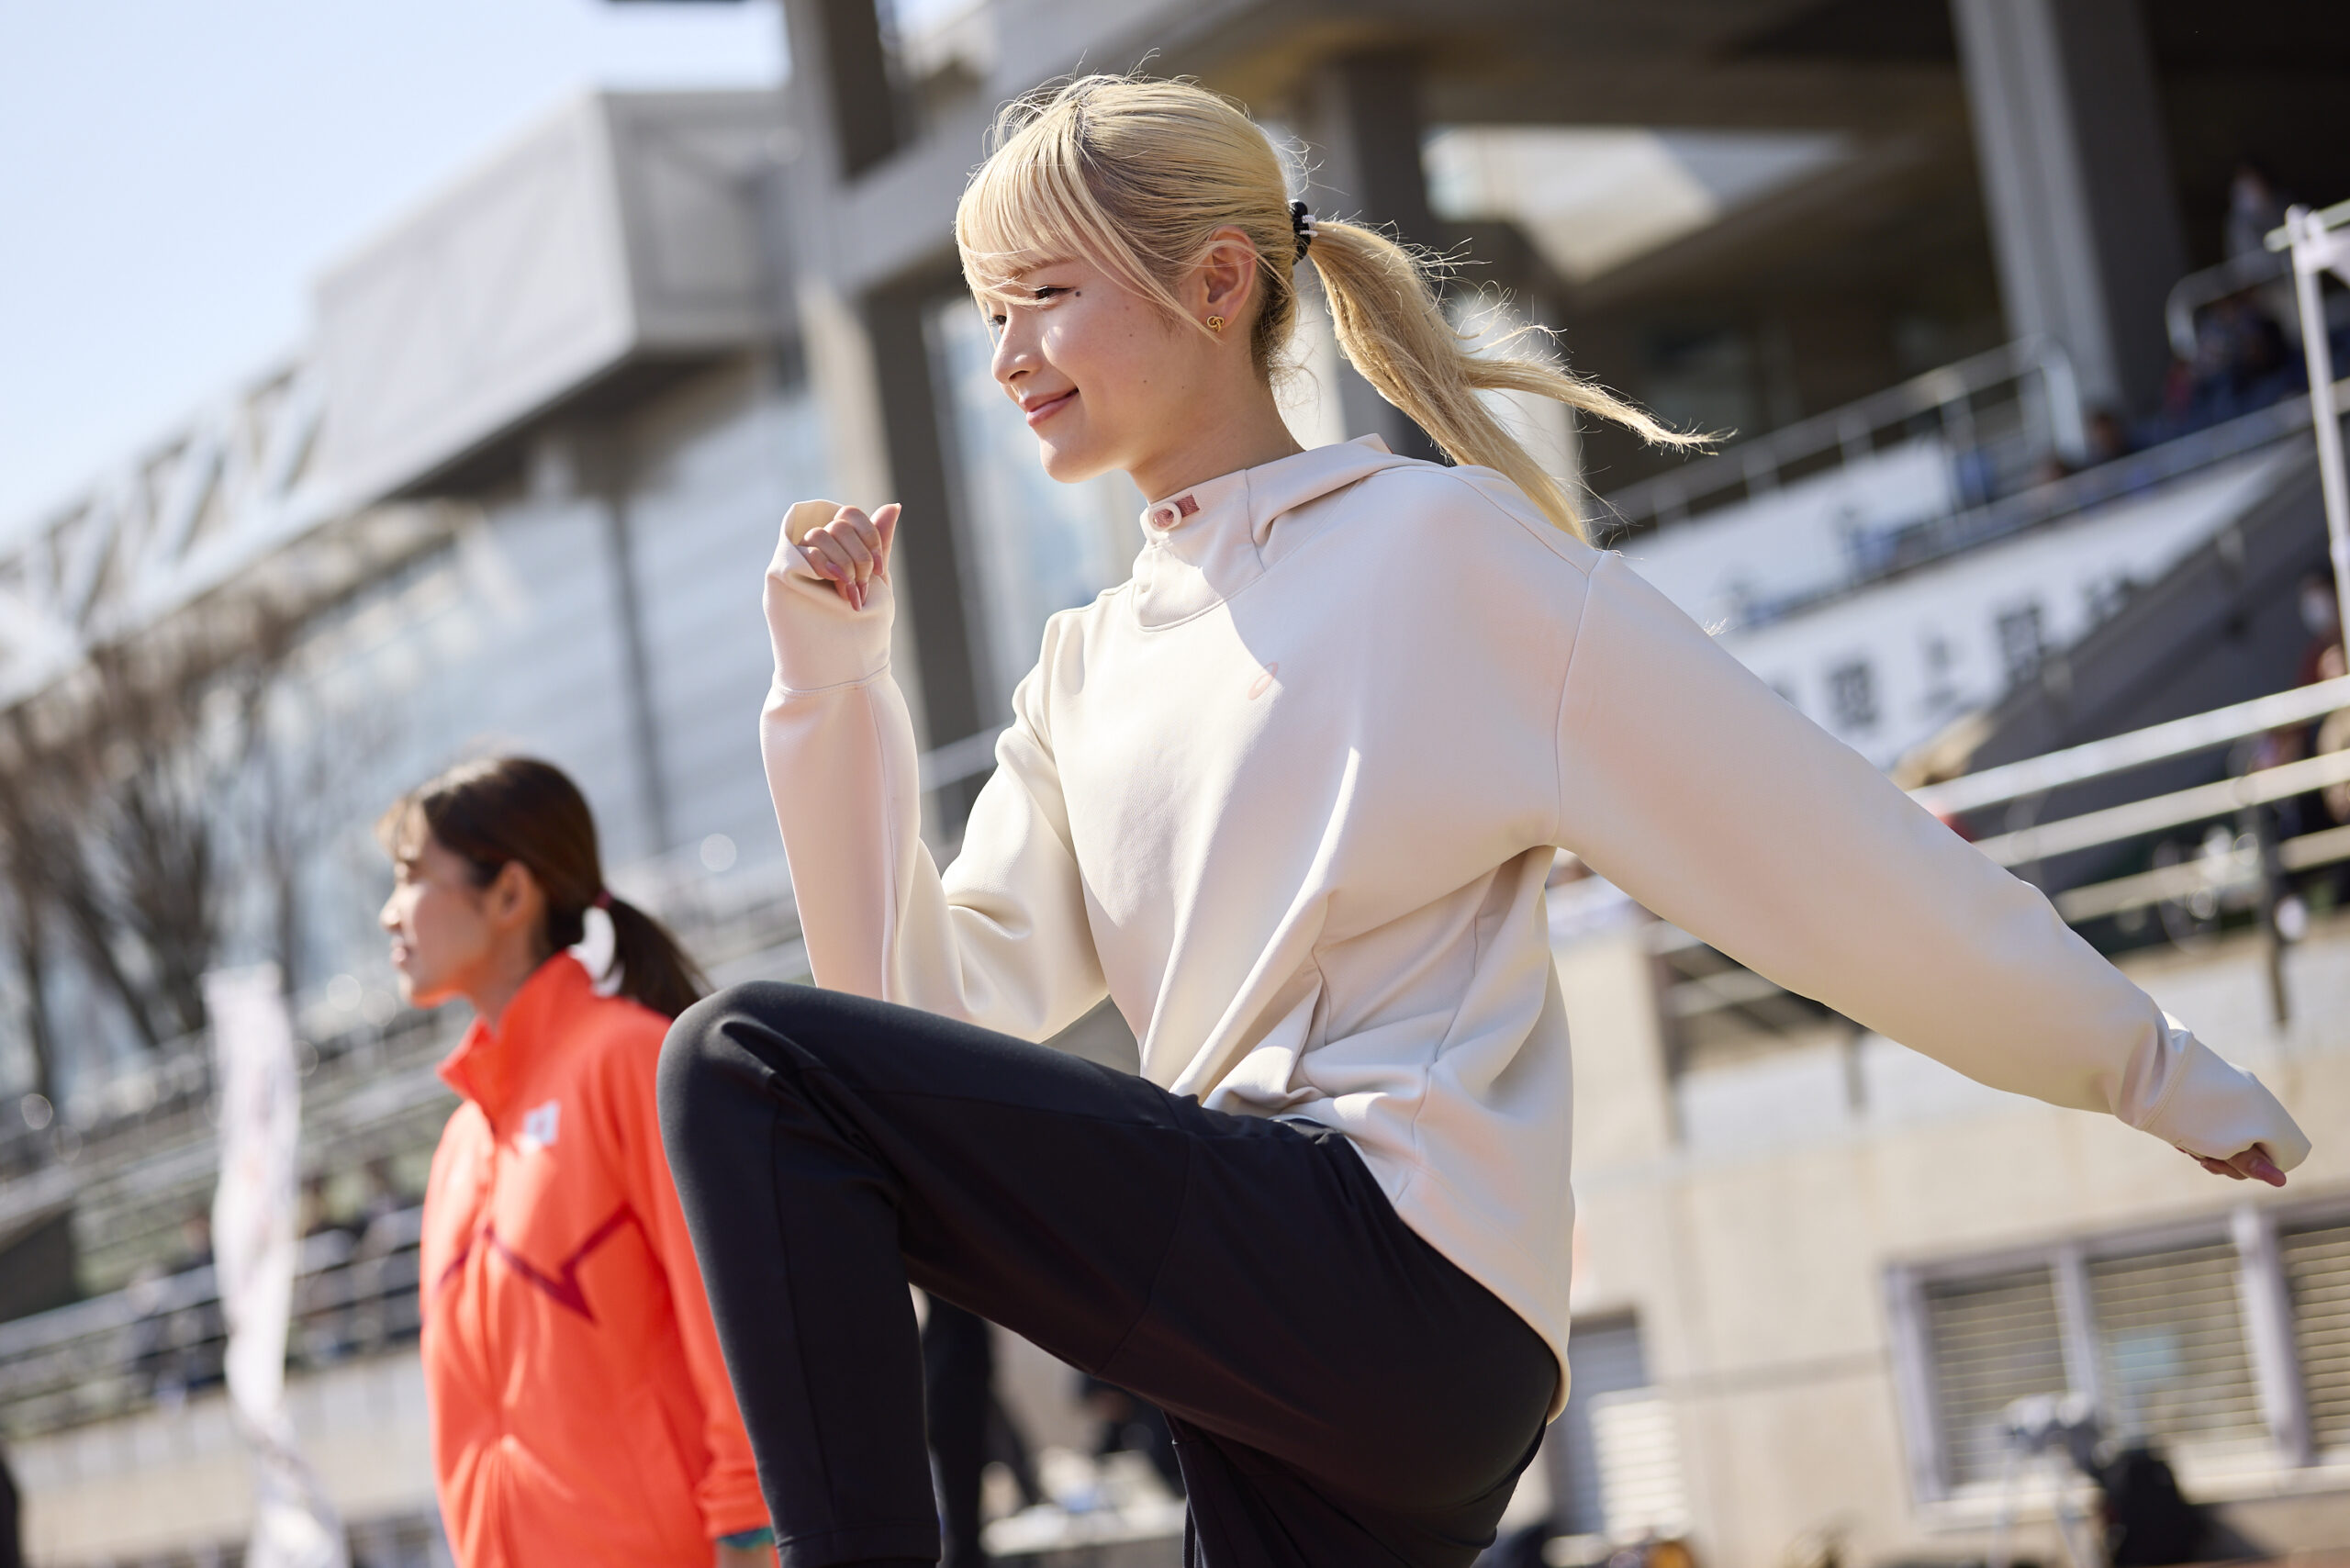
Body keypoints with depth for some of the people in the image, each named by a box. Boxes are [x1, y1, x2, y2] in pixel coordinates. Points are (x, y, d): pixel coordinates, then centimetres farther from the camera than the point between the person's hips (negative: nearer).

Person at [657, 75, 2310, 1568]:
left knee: (748, 1059, -16)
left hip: (1401, 1272, -7)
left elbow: (1826, 846, 2)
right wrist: (836, 688, 3)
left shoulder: (1443, 546, 0)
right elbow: (946, 1002, 12)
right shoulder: (1088, 671, 21)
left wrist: (2153, 1068, 5)